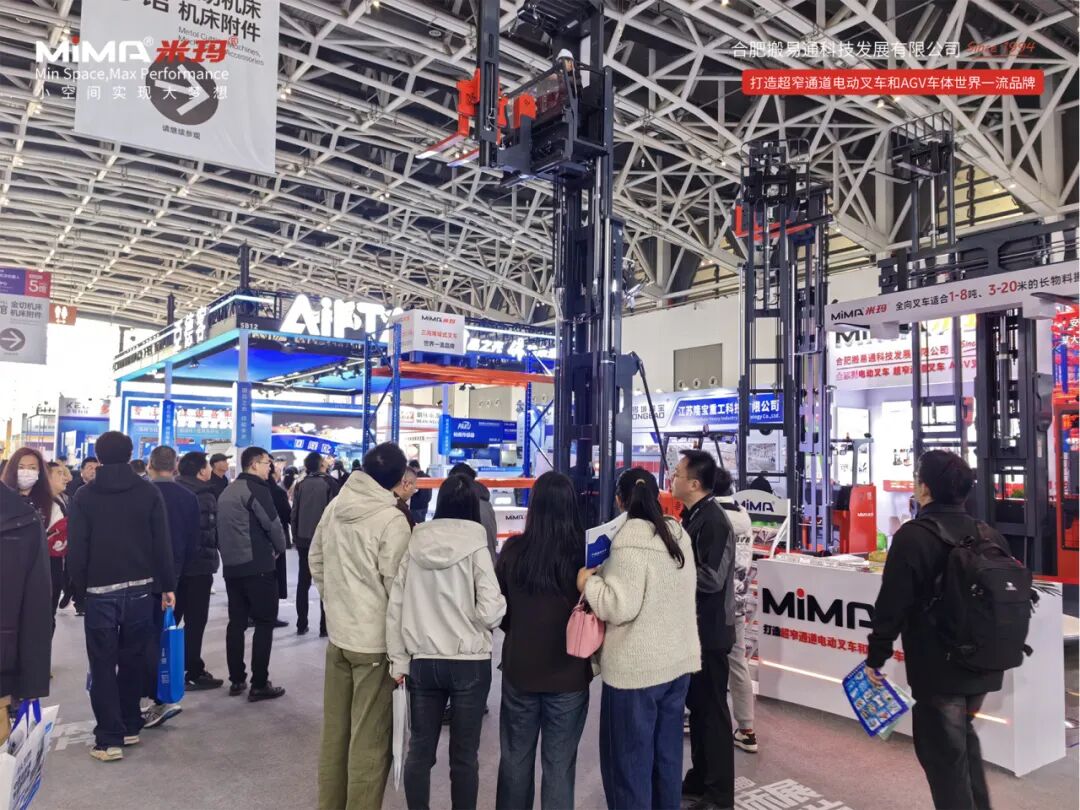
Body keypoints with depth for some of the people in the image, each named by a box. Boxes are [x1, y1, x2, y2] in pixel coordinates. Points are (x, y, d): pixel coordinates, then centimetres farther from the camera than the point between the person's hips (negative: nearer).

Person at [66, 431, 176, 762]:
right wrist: (167, 585, 3)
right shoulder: (148, 492, -2)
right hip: (140, 588, 1)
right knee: (133, 660, 14)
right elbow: (162, 543, -4)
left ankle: (109, 738, 3)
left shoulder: (84, 496, -2)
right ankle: (130, 727, 23)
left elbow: (76, 548, -4)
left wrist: (80, 586, 7)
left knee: (103, 665, 4)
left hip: (100, 590, -1)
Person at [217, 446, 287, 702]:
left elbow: (222, 528, 17)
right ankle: (259, 685, -1)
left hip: (231, 564, 8)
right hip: (258, 565, -8)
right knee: (265, 622, -2)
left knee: (237, 622, 12)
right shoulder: (256, 488, -12)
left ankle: (236, 680, 17)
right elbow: (272, 523, -14)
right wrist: (280, 548, 2)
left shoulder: (227, 491, 15)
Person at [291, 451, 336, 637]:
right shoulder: (329, 483, -8)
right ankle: (325, 626, 3)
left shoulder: (300, 485, 3)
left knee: (303, 582, 12)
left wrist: (295, 536, 13)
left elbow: (294, 513, 4)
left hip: (304, 538, 4)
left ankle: (301, 624, 13)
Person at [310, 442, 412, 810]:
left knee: (335, 729, 20)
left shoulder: (334, 505, 1)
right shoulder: (392, 520, -19)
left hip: (338, 633, 7)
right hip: (377, 639, -7)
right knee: (370, 738, 6)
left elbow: (315, 559, 11)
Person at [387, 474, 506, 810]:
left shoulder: (414, 545, -1)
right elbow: (490, 611, -16)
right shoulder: (476, 548, -11)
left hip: (422, 662, 3)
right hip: (469, 663, -3)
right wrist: (501, 603, 6)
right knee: (464, 754, 10)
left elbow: (395, 609, 2)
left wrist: (398, 661, 10)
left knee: (419, 748, 15)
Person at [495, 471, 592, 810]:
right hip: (569, 674, -1)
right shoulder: (584, 552, -15)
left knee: (515, 758, 19)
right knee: (560, 763, 11)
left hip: (519, 668, 2)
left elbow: (498, 607, 3)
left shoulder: (513, 549, -10)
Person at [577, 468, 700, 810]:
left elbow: (619, 606, -22)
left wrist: (588, 583, -7)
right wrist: (607, 572, 17)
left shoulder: (631, 540, -18)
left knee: (629, 762, 5)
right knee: (667, 756, 20)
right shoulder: (679, 535, 7)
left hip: (637, 667, -8)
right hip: (678, 660, 8)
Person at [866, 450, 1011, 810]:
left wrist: (876, 656, -8)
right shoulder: (990, 535, 3)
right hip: (982, 665, 8)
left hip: (938, 668, -7)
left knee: (943, 755, 5)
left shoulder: (914, 536, -18)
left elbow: (892, 604, -19)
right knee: (964, 741, 27)